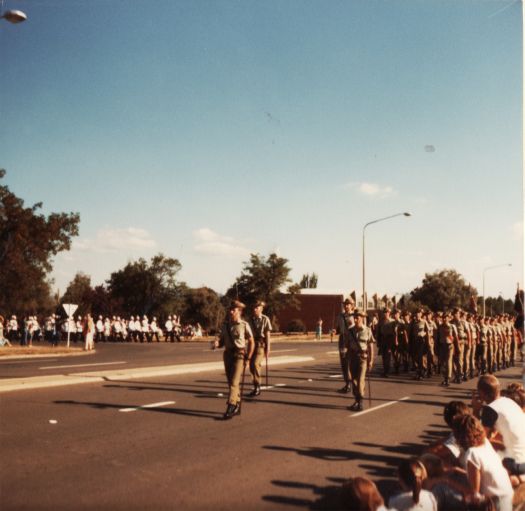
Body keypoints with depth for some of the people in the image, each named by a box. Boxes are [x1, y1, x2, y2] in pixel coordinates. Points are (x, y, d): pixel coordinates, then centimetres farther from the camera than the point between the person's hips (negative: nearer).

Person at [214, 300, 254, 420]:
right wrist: (217, 344, -12)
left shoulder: (244, 325, -6)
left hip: (239, 355, -5)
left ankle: (230, 408, -14)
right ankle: (237, 405, 25)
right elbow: (221, 342, 12)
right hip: (228, 355, 5)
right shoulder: (225, 326, 8)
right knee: (231, 382, 11)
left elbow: (251, 343, -2)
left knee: (234, 382, -13)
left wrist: (248, 359, -8)